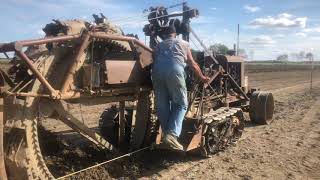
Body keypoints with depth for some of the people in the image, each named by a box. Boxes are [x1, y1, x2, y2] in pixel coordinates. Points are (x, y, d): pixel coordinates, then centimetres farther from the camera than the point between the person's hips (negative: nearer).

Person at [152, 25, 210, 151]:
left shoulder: (158, 45, 34)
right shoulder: (183, 43, 30)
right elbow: (192, 64, 34)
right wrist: (202, 77, 47)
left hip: (157, 70, 3)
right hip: (174, 70, -3)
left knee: (162, 106, 11)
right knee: (180, 104, 5)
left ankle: (167, 134, 15)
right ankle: (172, 134, -10)